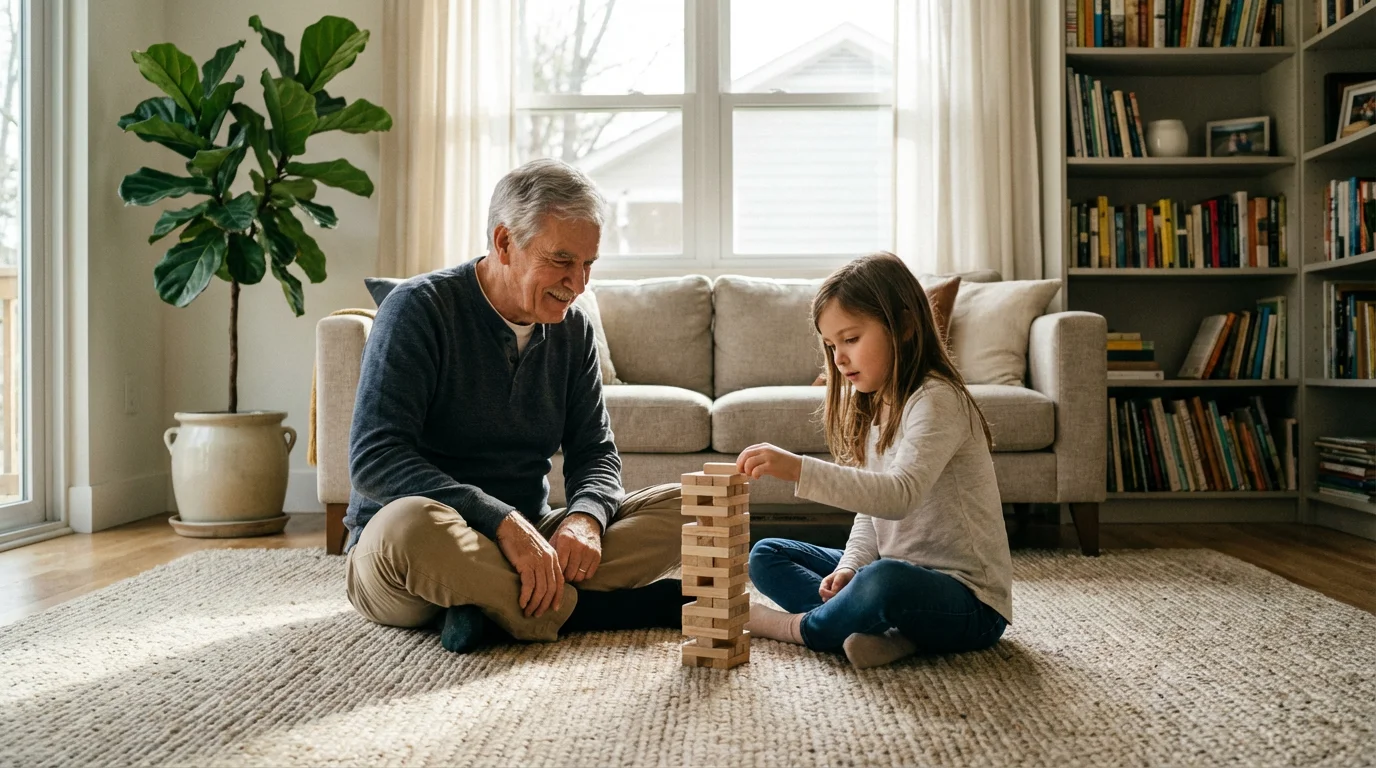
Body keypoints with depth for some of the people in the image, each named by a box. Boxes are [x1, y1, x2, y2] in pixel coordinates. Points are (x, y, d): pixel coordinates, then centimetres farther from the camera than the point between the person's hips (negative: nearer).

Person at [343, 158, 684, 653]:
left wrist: (585, 516, -16)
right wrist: (501, 520, -29)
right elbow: (373, 461, -19)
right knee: (413, 524, -40)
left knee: (682, 505, -10)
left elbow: (595, 452, 9)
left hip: (526, 543, 6)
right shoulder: (419, 308, -10)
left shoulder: (572, 330, 7)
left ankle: (496, 608, -23)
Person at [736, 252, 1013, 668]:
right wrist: (849, 567, -6)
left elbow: (899, 495, -35)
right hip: (901, 576, 9)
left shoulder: (937, 400, -18)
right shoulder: (872, 407, 11)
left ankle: (801, 627, -8)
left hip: (969, 602, -9)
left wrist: (799, 469, -45)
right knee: (766, 556, 7)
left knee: (885, 581, -41)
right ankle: (885, 631, -16)